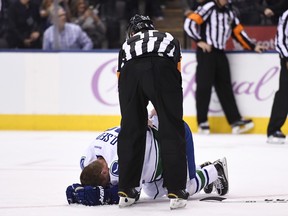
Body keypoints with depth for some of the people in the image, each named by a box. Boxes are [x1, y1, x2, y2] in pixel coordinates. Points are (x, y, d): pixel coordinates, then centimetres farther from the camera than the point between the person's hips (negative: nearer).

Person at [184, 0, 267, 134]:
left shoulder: (229, 12, 16)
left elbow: (238, 31, 22)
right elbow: (189, 24, -14)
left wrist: (252, 47, 18)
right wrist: (199, 41, -19)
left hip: (220, 53, 7)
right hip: (205, 52, -7)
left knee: (225, 87, 7)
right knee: (204, 86, -6)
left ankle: (235, 121, 5)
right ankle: (202, 122, 0)